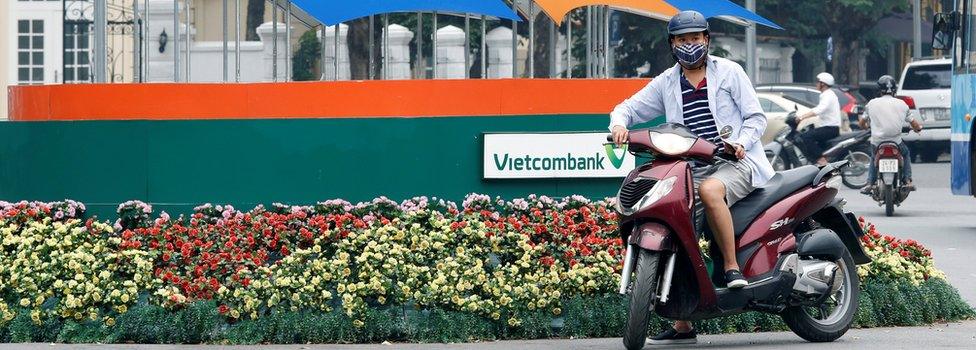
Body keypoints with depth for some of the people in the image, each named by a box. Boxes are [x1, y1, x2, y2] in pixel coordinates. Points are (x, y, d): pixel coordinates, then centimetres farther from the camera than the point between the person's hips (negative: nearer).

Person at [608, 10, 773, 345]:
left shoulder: (729, 72, 5)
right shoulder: (666, 83, 14)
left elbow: (756, 117, 4)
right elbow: (628, 108, 14)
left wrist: (741, 143, -16)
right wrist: (619, 124, -9)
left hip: (737, 164, -5)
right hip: (692, 170, 5)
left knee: (710, 190, -39)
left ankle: (732, 267, -25)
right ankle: (682, 325, -3)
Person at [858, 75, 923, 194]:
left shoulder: (872, 104, -1)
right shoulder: (901, 104, 0)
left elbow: (861, 122, 5)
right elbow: (914, 123, 6)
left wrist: (865, 126, 30)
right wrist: (918, 128, 31)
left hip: (877, 142, 0)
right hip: (896, 143, 0)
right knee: (906, 154, 31)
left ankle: (870, 184, 19)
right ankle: (907, 181, 18)